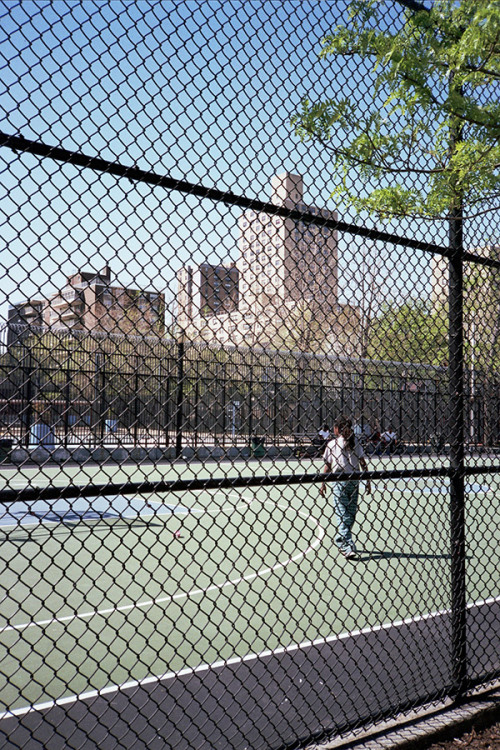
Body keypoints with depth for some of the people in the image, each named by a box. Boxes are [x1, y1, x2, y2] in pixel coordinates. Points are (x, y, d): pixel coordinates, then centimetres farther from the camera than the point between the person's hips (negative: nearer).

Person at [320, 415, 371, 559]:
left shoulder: (332, 444, -2)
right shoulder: (355, 442, 6)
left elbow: (327, 467, -2)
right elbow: (363, 463, 3)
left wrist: (323, 484, 6)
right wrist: (368, 481, 8)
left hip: (339, 481, -3)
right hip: (354, 481, 4)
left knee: (343, 514, -2)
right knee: (351, 513, 15)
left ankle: (348, 548, -9)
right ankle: (341, 540, 30)